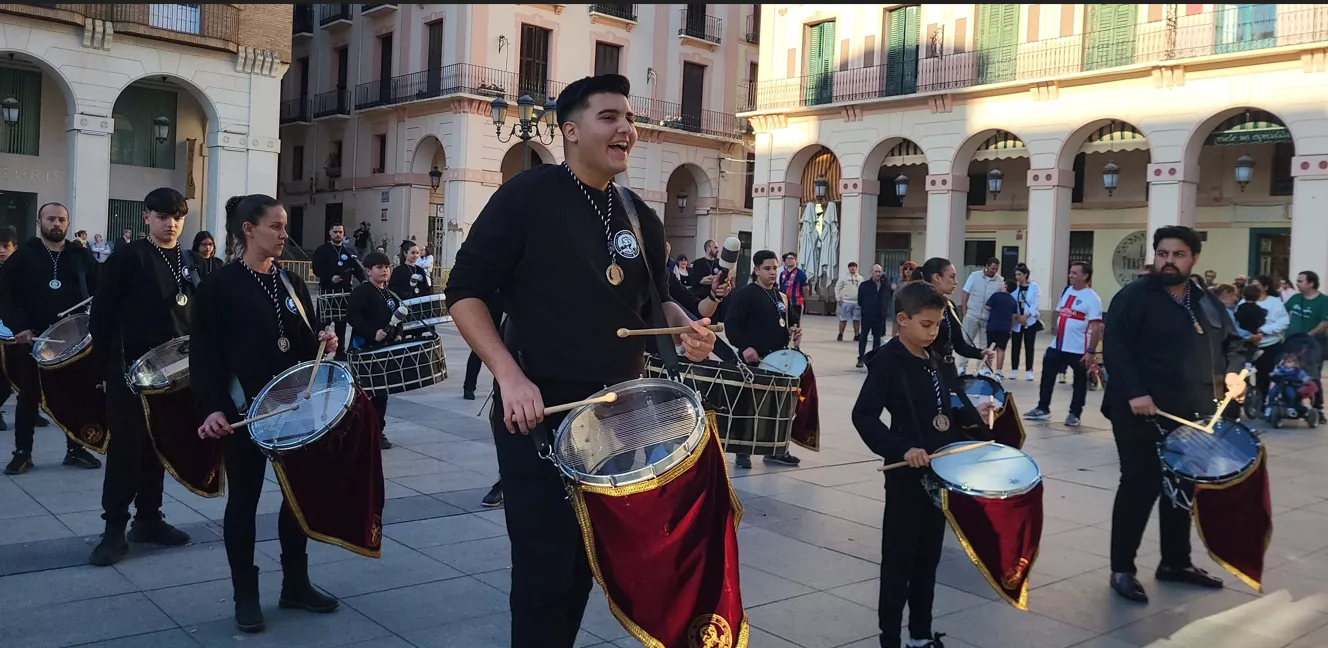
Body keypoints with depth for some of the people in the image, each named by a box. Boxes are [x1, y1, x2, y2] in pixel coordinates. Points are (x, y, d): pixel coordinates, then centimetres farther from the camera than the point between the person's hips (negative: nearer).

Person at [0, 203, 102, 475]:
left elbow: (99, 292, 6)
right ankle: (22, 452, 15)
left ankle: (75, 449, 17)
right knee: (29, 396, 7)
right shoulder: (23, 255, 1)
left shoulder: (82, 256, 6)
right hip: (32, 338, -1)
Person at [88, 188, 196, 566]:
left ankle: (148, 519, 23)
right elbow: (102, 314, -8)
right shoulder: (128, 258, -6)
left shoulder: (188, 263, 11)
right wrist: (107, 363, -11)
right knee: (126, 448, -3)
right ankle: (115, 529, 5)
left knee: (158, 447, 12)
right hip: (132, 368, -5)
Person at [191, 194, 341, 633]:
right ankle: (245, 595, 17)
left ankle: (296, 584, 25)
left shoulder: (292, 283, 9)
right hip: (243, 410, -6)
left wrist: (321, 343, -6)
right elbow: (205, 353, -12)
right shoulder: (220, 285, -8)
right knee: (244, 499, 5)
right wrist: (212, 408, -20)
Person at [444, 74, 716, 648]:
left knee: (589, 563, 17)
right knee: (544, 573, -1)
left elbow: (653, 301, 19)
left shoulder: (641, 218, 8)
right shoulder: (527, 196, -10)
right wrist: (509, 375, -23)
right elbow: (465, 291, -11)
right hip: (540, 415, -6)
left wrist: (684, 326, -4)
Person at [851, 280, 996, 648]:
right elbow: (863, 415, -21)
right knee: (899, 561, 1)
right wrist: (902, 449, -28)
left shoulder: (934, 359, 8)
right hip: (906, 474, -7)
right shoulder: (887, 362, -15)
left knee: (928, 558, 16)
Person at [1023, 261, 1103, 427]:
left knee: (1080, 381, 7)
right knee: (1047, 376, 8)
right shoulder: (1066, 291, 10)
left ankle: (1074, 414, 17)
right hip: (1058, 345, 7)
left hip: (1079, 350, -7)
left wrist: (1091, 351, -21)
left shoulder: (1092, 298, -13)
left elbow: (1096, 327, -17)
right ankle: (1043, 409, 18)